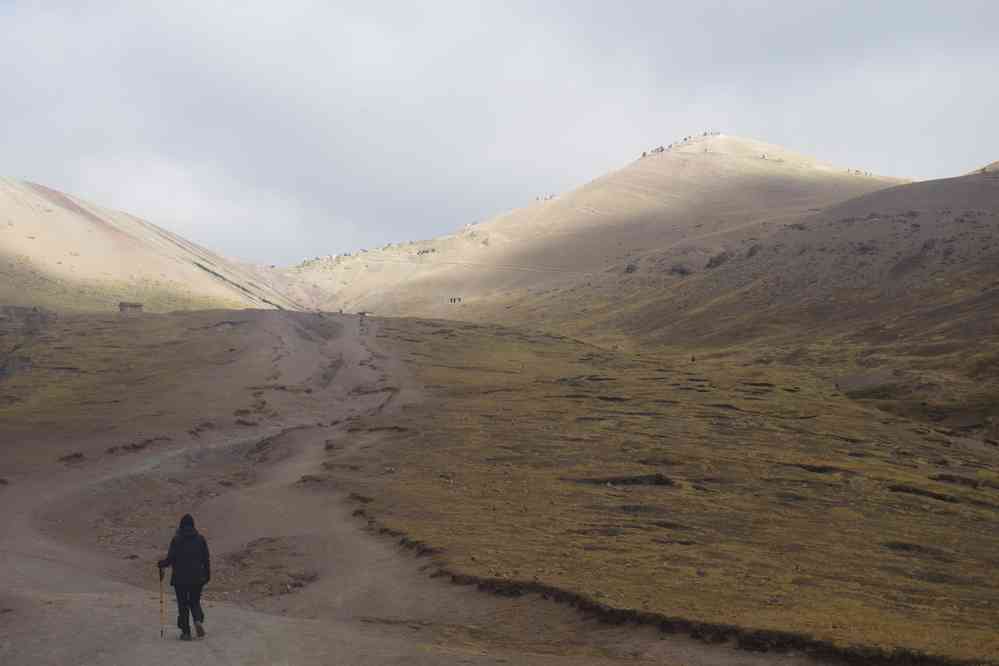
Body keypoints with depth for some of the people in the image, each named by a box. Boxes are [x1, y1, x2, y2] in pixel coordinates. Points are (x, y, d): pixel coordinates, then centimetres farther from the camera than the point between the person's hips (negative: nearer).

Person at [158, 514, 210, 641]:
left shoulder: (176, 540, -8)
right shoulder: (200, 539, 1)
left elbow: (170, 559, -9)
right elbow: (206, 559, 2)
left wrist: (161, 564, 11)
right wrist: (207, 575, 12)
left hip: (180, 578, -2)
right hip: (197, 578, 2)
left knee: (183, 604, 7)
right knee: (195, 602, 15)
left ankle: (186, 631, 6)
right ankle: (198, 621, -12)